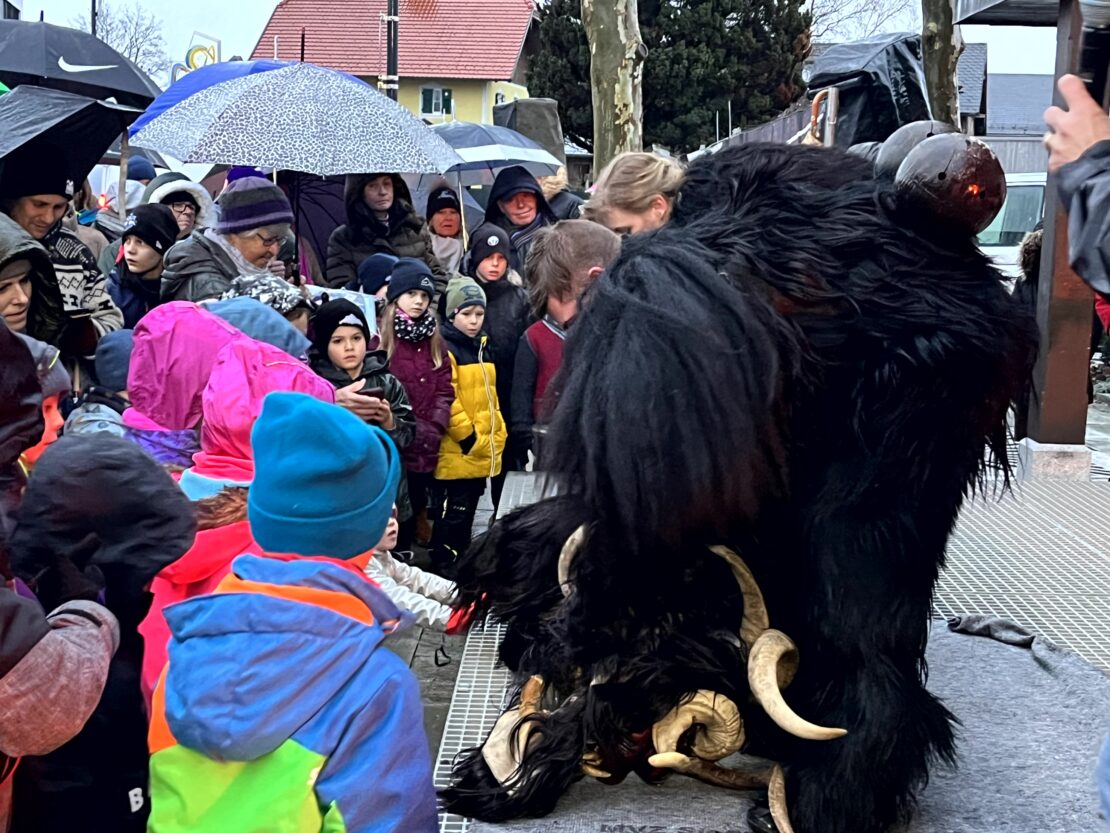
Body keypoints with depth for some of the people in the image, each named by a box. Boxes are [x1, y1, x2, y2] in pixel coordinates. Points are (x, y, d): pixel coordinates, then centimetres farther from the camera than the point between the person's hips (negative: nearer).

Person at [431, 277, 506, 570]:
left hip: (482, 455, 9)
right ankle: (444, 566, 5)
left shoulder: (482, 348, 15)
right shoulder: (445, 349, -13)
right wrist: (469, 437, -18)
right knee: (452, 516, -3)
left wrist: (498, 436, 15)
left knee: (466, 516, 18)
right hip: (457, 455, -9)